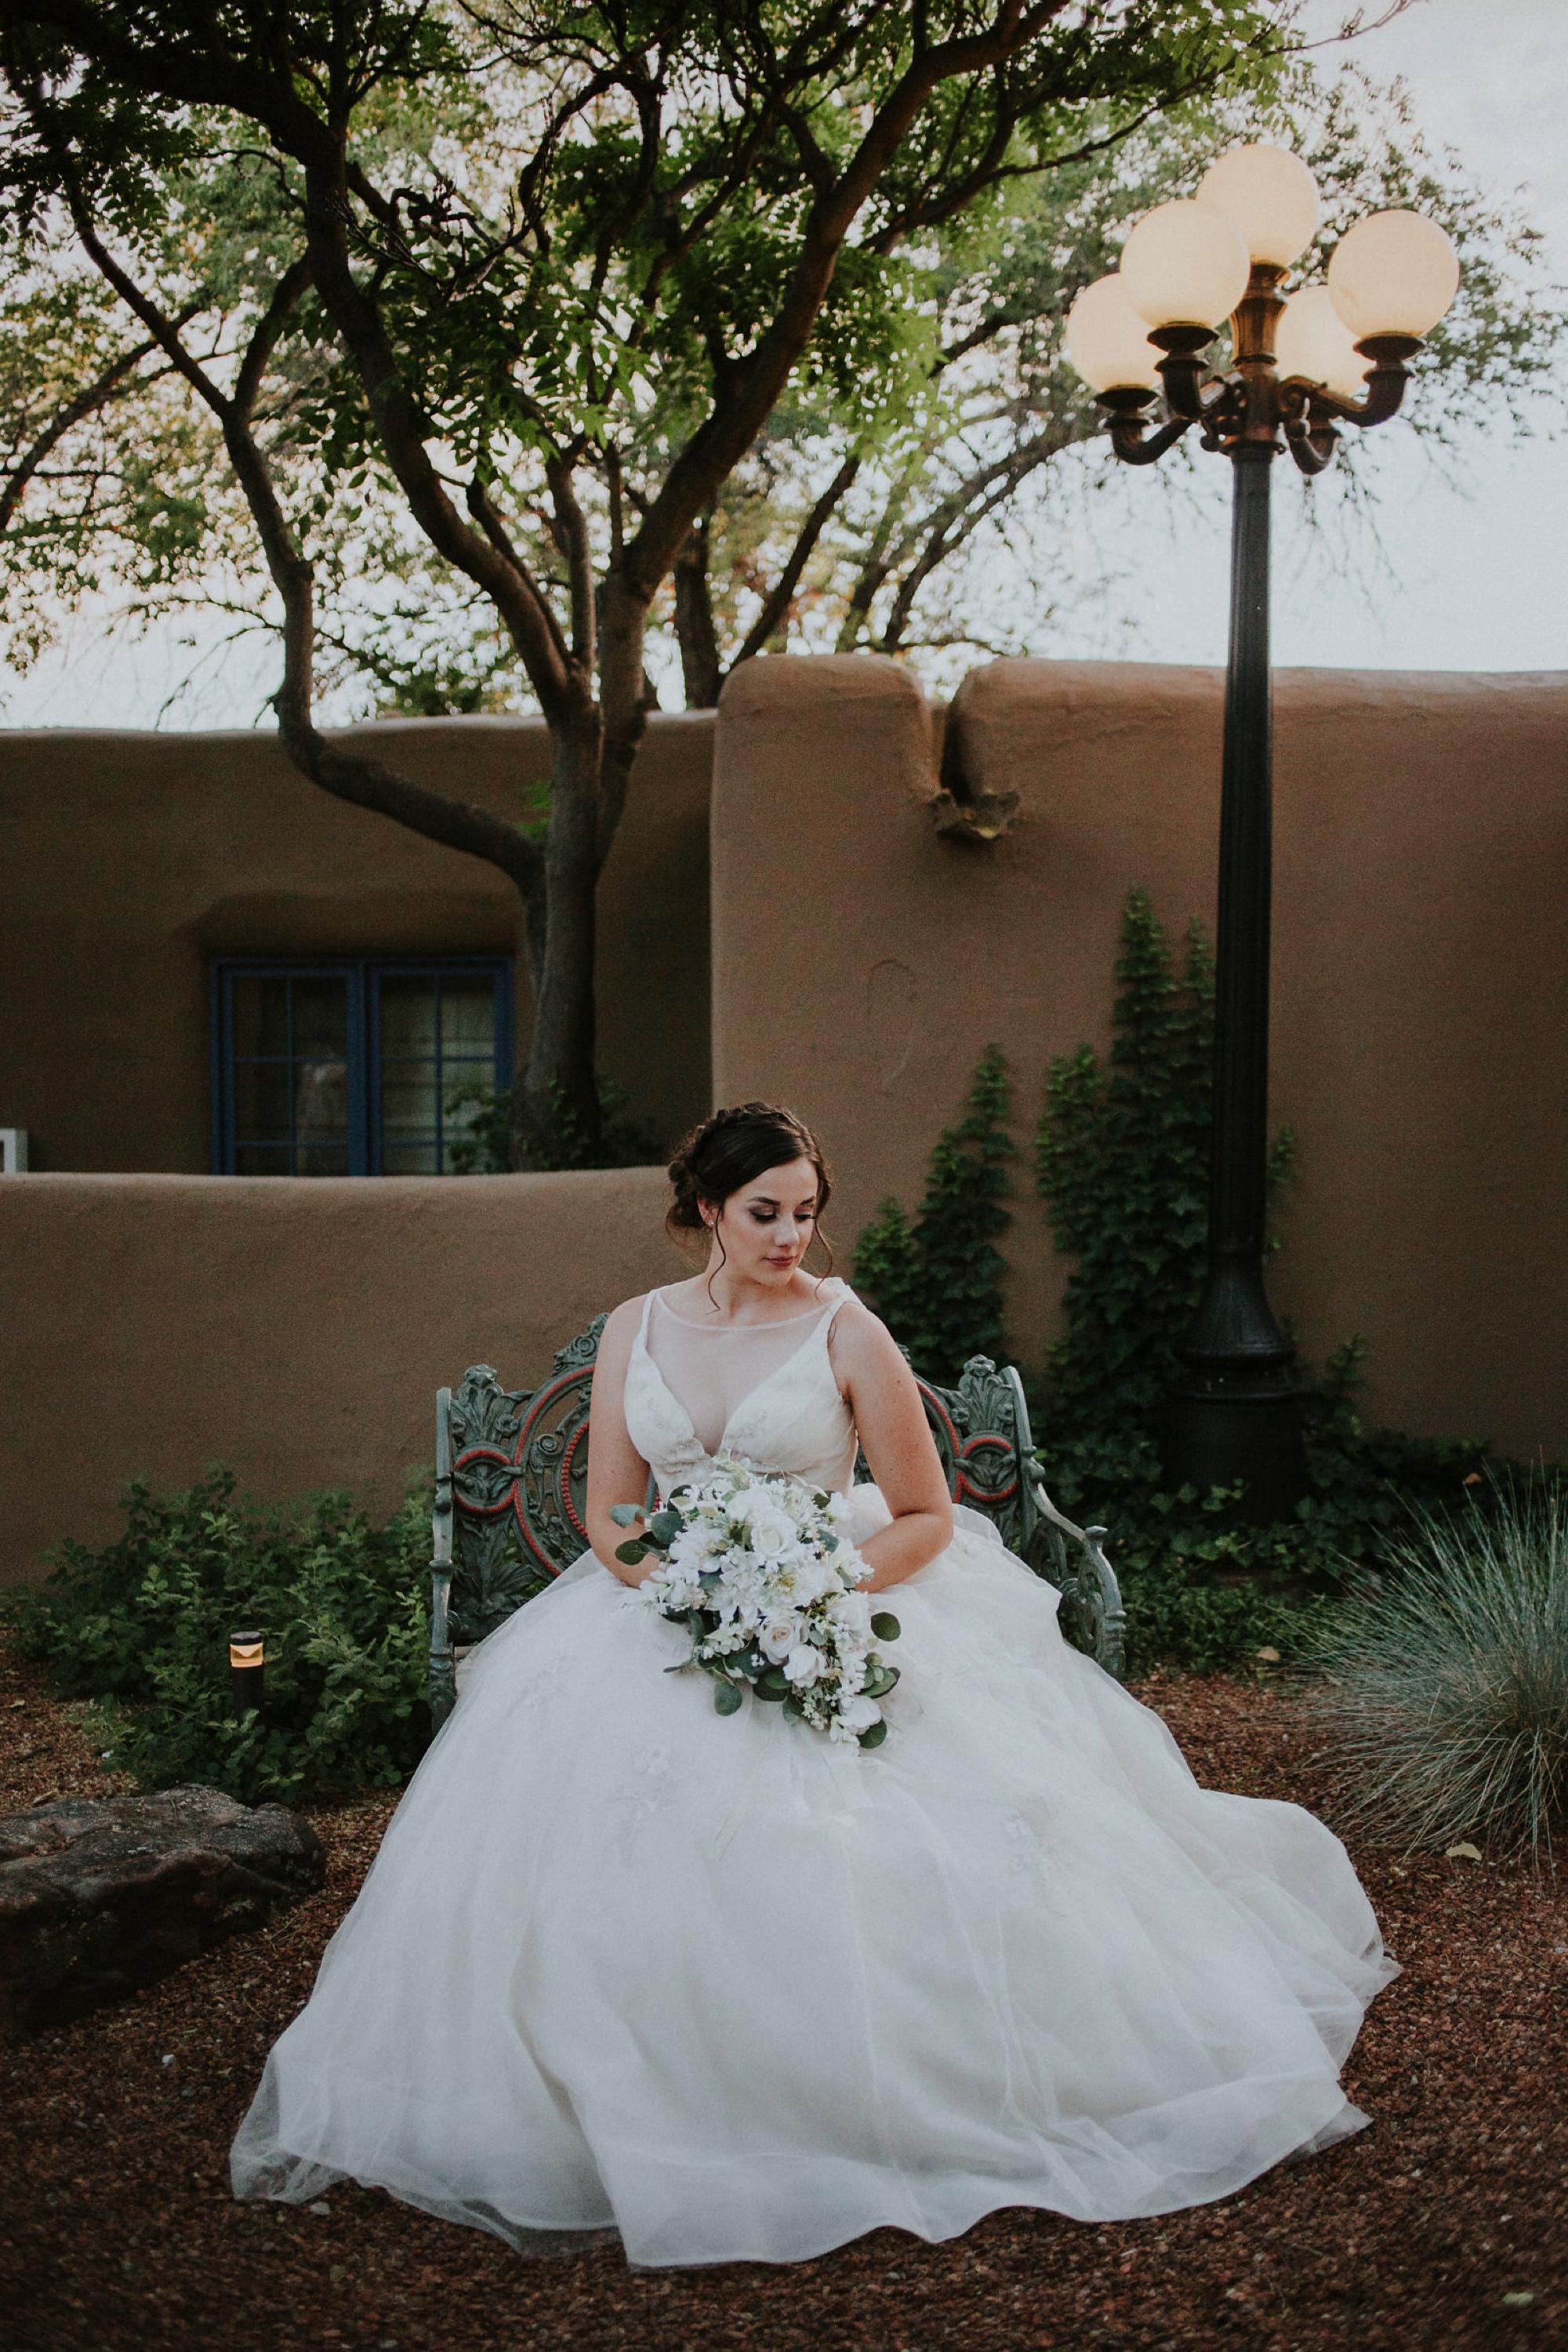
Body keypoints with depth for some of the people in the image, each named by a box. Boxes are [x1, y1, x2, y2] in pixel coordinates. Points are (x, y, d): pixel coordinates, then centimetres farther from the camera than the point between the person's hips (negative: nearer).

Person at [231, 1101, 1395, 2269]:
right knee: (564, 1773, -22)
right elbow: (607, 1514, 8)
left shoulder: (845, 1330, -3)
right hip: (666, 1610, 3)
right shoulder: (635, 1329, 8)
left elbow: (926, 1517, 0)